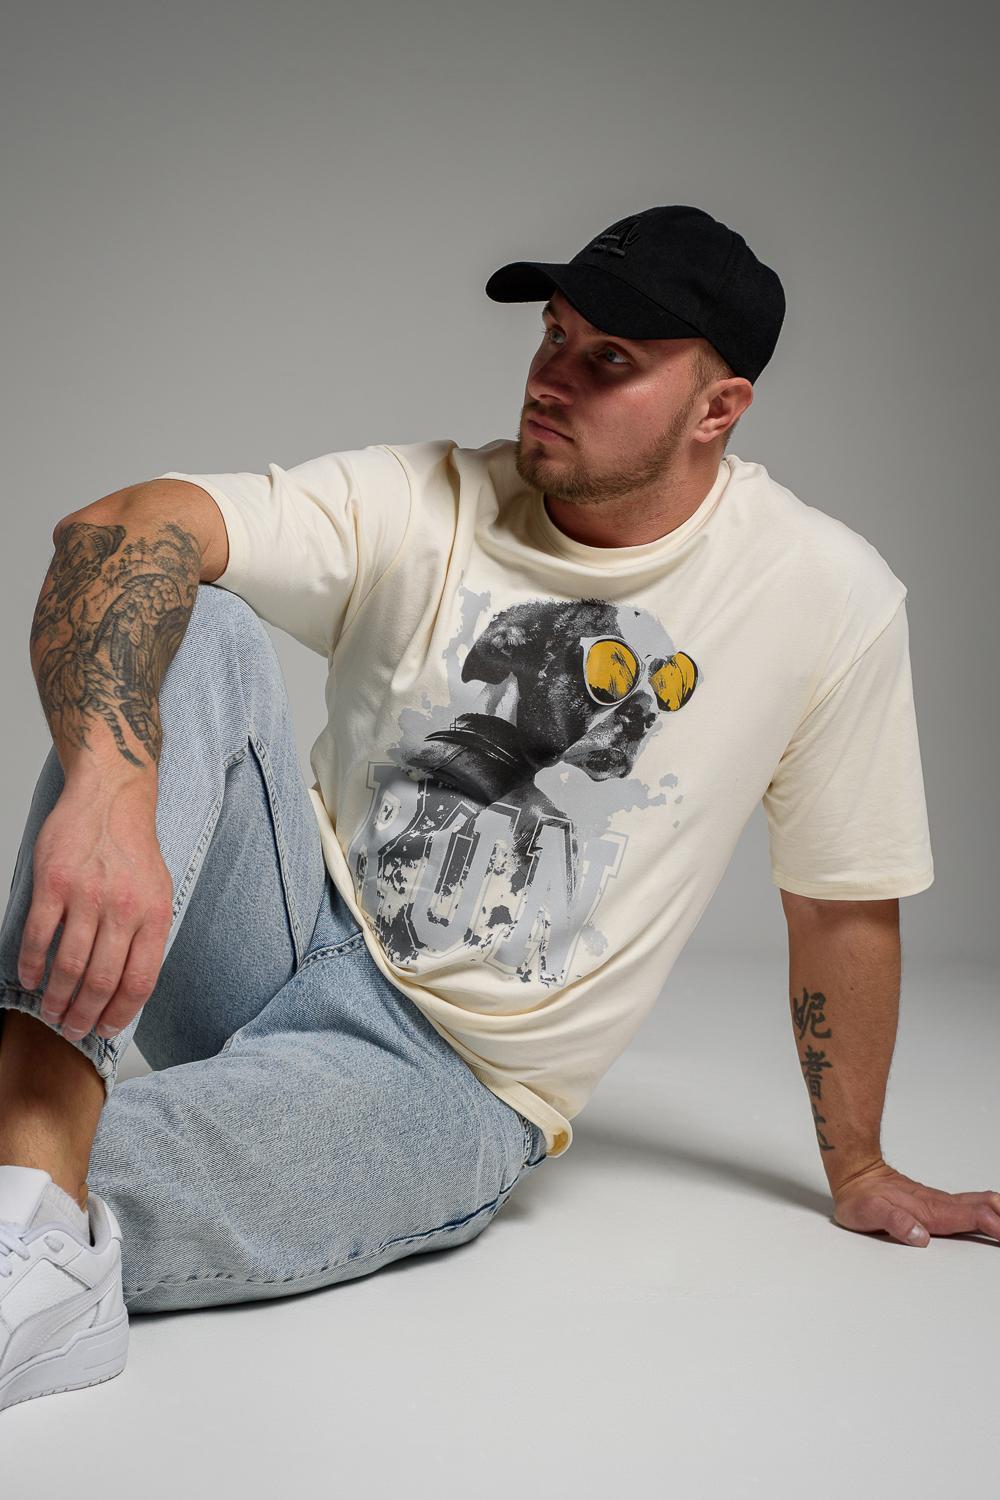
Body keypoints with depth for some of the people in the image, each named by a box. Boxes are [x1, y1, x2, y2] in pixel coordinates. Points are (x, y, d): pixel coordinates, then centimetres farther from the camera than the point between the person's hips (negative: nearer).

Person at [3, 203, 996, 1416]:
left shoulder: (829, 596, -7)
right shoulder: (420, 504, -7)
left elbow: (845, 901, 4)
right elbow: (118, 530, -23)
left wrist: (859, 1175, 12)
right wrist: (110, 786, -44)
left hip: (448, 1085, -3)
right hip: (286, 940, 3)